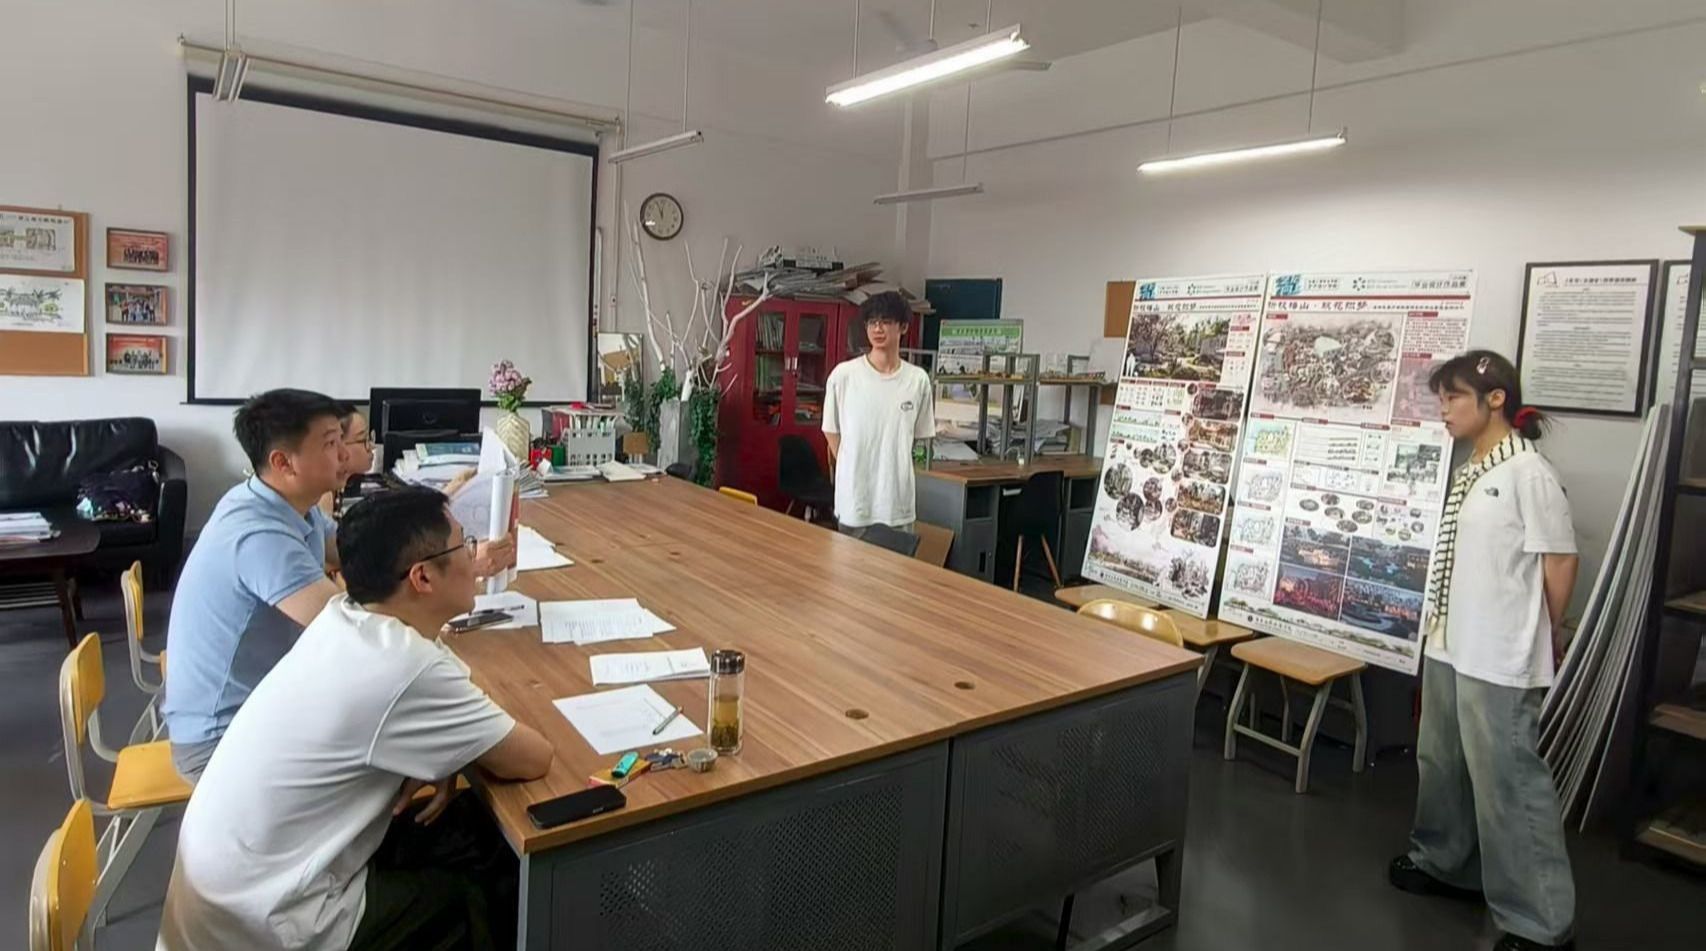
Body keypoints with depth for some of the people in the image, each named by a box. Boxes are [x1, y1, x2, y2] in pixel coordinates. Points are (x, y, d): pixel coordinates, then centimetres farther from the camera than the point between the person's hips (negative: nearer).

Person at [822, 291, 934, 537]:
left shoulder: (918, 380, 0)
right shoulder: (843, 375, -6)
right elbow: (831, 431, 5)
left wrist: (891, 468, 10)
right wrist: (852, 469, 7)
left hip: (898, 500, 2)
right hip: (854, 499, -2)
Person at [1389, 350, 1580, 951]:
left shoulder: (1527, 472, -14)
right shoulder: (1468, 472, 10)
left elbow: (1560, 561, -10)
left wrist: (1544, 639, 2)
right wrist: (1442, 630, 15)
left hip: (1501, 658, -9)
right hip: (1450, 647, 9)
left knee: (1508, 781, -2)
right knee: (1441, 762, 20)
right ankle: (1446, 864, 39)